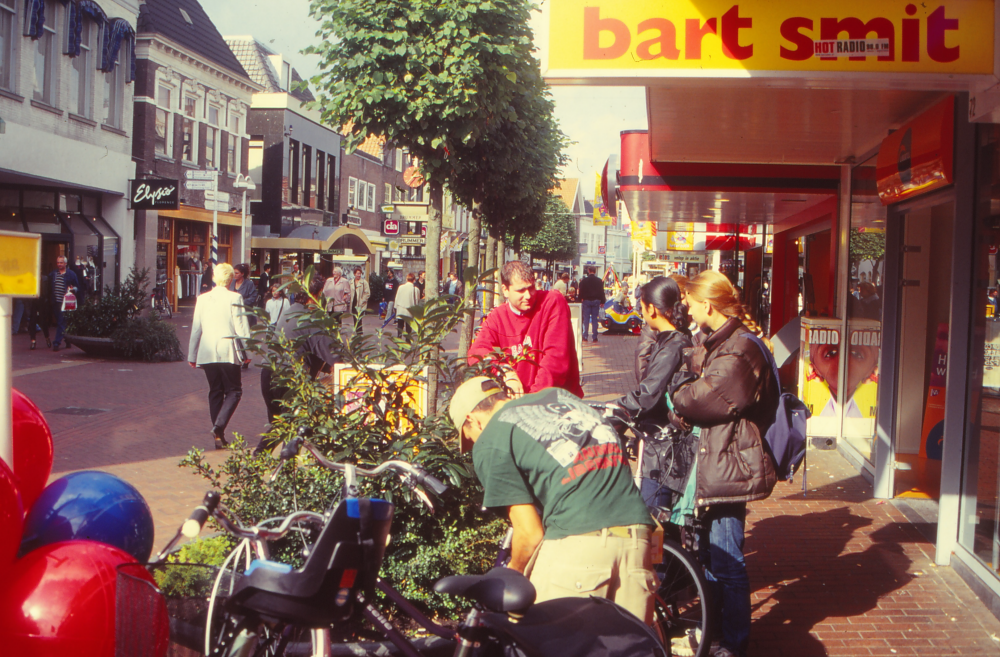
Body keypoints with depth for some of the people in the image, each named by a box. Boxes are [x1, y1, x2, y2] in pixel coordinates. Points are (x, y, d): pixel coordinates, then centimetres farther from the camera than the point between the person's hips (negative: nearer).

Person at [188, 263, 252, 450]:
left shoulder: (202, 299, 7)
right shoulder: (235, 298, -5)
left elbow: (196, 328, 10)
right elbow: (241, 327, -7)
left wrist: (192, 355, 16)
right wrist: (246, 352, -1)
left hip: (207, 352, 4)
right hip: (228, 351, -4)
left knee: (215, 392, 12)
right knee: (234, 390, 5)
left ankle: (219, 437, 11)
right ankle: (219, 426, -15)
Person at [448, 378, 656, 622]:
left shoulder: (489, 444, 5)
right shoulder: (557, 394, 24)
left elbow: (530, 532, 1)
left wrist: (513, 573, 21)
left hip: (578, 540, -6)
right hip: (637, 536, 6)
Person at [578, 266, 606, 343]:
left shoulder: (584, 280, -2)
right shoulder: (599, 281, 1)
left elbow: (581, 291, 1)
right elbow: (602, 292, 4)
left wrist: (580, 299, 9)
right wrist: (602, 302, 10)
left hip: (586, 301, -1)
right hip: (596, 301, 1)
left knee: (586, 319, 3)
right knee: (594, 319, 3)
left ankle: (585, 337, 2)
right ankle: (595, 337, 2)